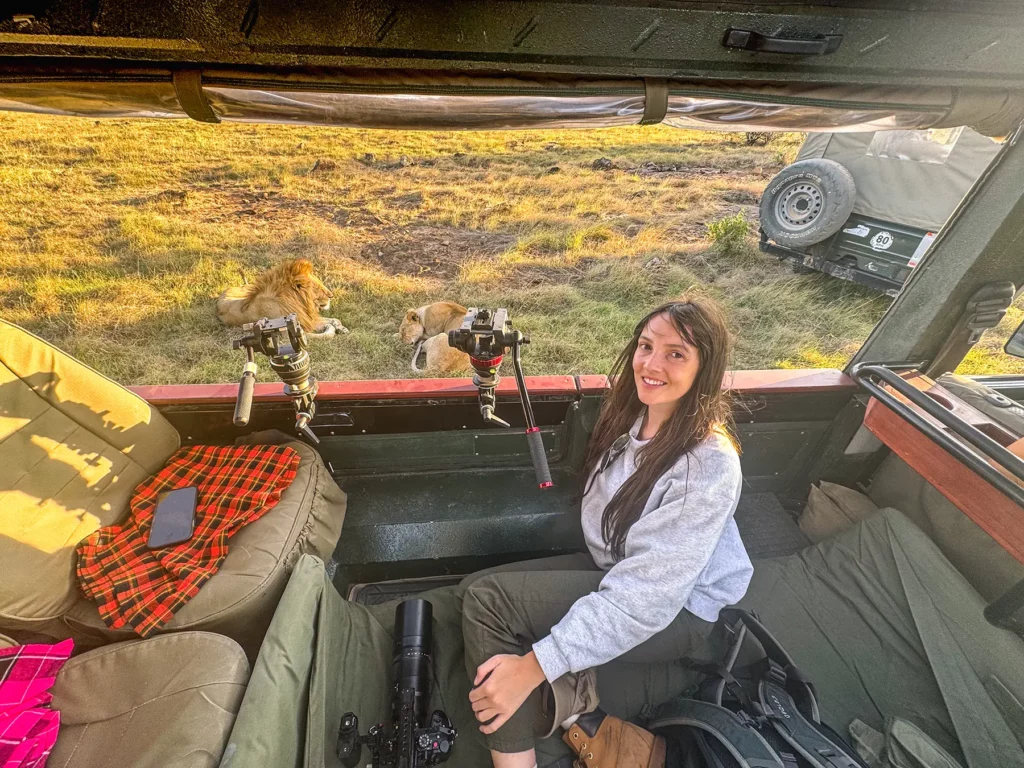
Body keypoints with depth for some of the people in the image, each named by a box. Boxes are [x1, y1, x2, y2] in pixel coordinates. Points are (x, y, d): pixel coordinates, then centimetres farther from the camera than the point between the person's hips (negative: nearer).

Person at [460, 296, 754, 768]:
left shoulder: (710, 467, -27)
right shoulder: (632, 414, -6)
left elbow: (646, 598, -28)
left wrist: (533, 666, -28)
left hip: (678, 609, -8)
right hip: (613, 569, 8)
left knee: (487, 600, -23)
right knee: (475, 587, -7)